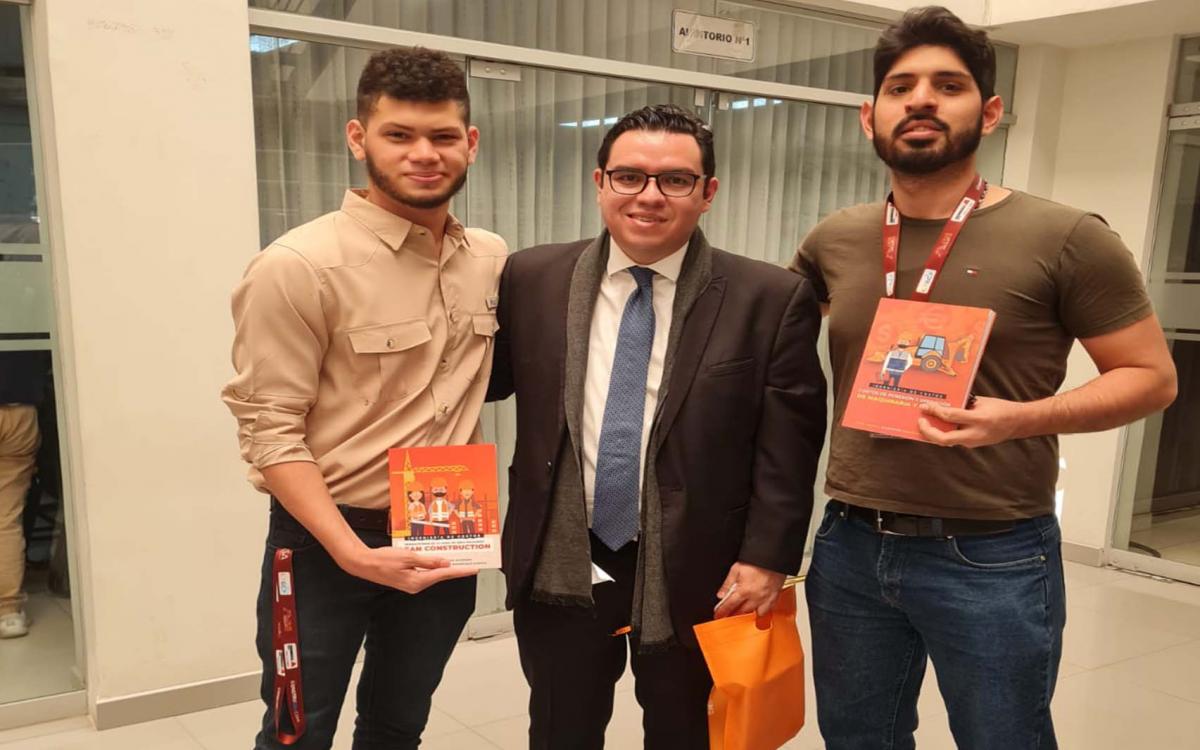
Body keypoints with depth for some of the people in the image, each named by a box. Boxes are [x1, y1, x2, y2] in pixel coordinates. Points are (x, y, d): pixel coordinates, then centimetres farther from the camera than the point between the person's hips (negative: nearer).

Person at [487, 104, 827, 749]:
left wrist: (766, 558, -10)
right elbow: (489, 380, 8)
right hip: (558, 570, 2)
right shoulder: (531, 280, -1)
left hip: (695, 575, -1)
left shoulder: (771, 299, -7)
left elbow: (787, 445, -6)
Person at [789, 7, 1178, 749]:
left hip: (992, 560, -4)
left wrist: (1021, 418, -21)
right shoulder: (833, 241, 3)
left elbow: (1151, 375, -4)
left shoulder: (1066, 238, -9)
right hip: (850, 547, 4)